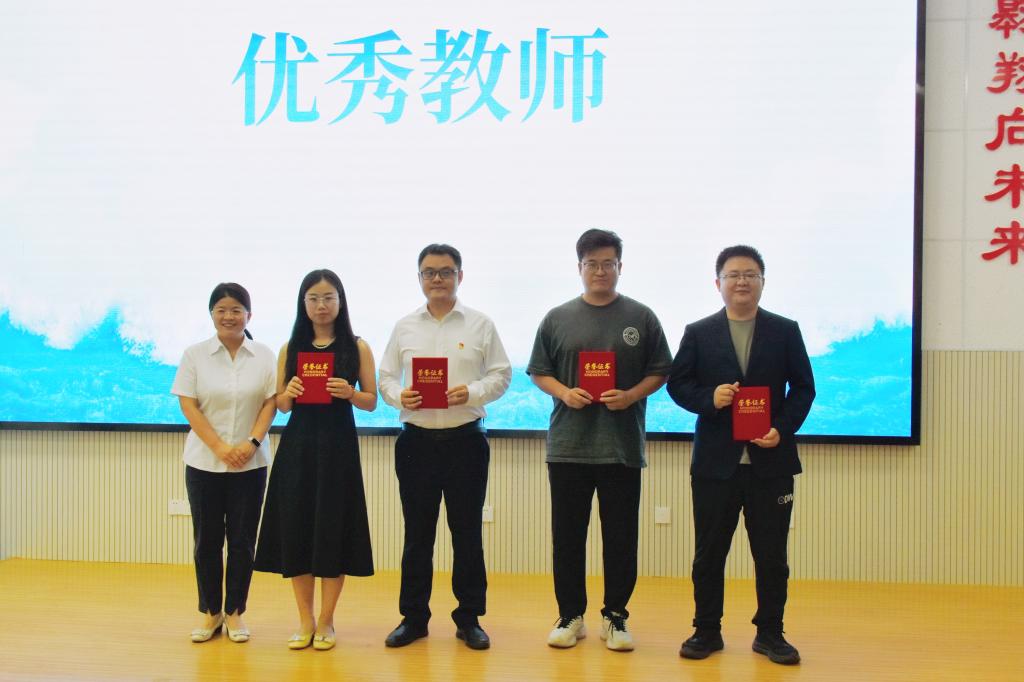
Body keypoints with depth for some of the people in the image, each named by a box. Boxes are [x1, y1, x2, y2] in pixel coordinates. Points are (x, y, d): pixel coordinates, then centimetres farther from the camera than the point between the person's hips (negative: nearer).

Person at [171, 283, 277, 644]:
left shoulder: (264, 356, 2)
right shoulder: (195, 355, 0)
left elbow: (271, 403, -1)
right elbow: (188, 406, -4)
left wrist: (252, 442, -15)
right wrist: (219, 447, -13)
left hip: (250, 463, 0)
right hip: (204, 462, 0)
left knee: (242, 540, 5)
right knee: (207, 540, 7)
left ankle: (234, 613, 18)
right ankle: (210, 613, 20)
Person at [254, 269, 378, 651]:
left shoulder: (357, 347, 2)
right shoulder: (290, 348, 8)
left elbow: (372, 402, 2)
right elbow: (281, 404, 10)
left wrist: (349, 393, -18)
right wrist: (289, 392, -12)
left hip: (338, 446, -2)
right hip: (297, 445, 2)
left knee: (332, 529, 1)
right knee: (296, 529, 3)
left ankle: (326, 622, 16)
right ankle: (305, 621, 17)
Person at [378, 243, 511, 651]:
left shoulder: (480, 325, 3)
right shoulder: (405, 327, 9)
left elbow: (501, 374, 1)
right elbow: (386, 376, 10)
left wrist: (472, 392, -16)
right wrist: (399, 396, -11)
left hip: (465, 439, -2)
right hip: (416, 439, 2)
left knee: (467, 532, 5)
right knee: (417, 532, 9)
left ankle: (469, 619, 17)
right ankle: (413, 617, 20)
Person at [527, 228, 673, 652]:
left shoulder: (641, 318, 5)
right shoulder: (558, 319, 6)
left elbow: (659, 372, 7)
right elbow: (538, 373, 9)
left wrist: (631, 395, -11)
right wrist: (564, 393, -9)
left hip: (623, 447, -1)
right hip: (568, 446, 1)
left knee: (621, 537, 6)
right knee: (567, 536, 7)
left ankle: (615, 616, 20)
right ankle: (570, 616, 21)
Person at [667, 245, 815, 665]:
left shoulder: (786, 331, 5)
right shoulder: (698, 333, 5)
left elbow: (803, 388, 4)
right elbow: (678, 384, 4)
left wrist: (783, 428, -10)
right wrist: (709, 398, -15)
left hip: (771, 461, 0)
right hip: (715, 461, 0)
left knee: (771, 553, 6)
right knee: (709, 553, 7)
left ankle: (770, 633, 20)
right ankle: (707, 631, 20)